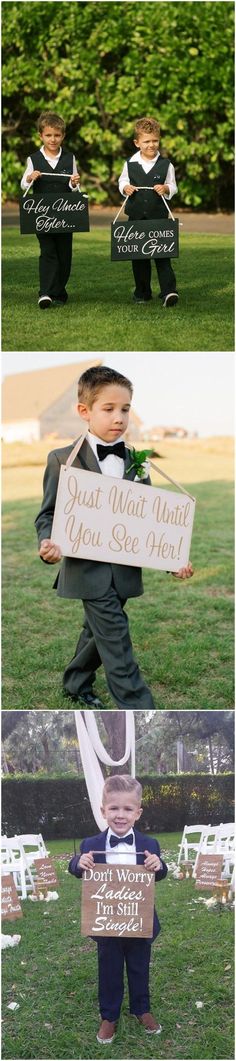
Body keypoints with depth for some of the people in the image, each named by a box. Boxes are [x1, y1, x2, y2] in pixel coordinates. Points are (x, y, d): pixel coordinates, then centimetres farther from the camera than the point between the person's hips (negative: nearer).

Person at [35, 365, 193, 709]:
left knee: (99, 631, 20)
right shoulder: (63, 460, -6)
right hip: (89, 570, -5)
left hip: (126, 570, 5)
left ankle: (76, 683, 42)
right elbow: (48, 513, -4)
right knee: (116, 644, -8)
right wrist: (47, 543, -25)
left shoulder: (137, 462, 7)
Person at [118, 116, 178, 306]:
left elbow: (173, 187, 5)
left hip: (159, 215, -3)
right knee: (138, 255, 9)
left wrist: (166, 188, -16)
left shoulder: (166, 164, -1)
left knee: (162, 254, -9)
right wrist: (125, 188, -7)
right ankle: (142, 292, 20)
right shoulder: (130, 164, 3)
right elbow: (122, 181, 14)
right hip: (136, 216, 3)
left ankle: (169, 291, -11)